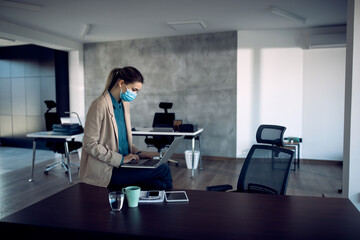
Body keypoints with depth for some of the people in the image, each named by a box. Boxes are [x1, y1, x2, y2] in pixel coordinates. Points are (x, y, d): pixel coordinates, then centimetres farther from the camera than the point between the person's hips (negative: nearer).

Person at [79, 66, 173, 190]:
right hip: (106, 172, -7)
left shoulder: (125, 104, 12)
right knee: (164, 170, -15)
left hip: (122, 164, 8)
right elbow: (89, 145, -17)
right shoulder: (100, 105, -14)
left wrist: (137, 153, 4)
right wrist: (121, 159, -18)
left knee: (160, 184, -15)